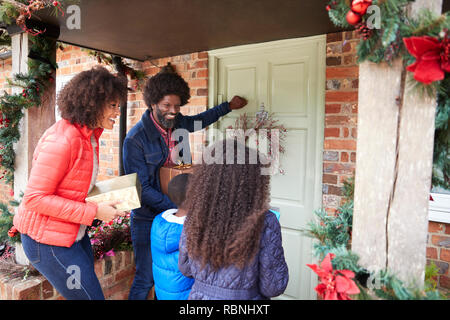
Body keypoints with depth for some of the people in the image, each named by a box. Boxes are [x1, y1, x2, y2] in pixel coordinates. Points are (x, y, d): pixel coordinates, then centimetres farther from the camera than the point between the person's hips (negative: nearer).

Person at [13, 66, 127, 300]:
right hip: (47, 239, -9)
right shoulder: (61, 140, -24)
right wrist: (94, 212, -24)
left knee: (88, 288, 20)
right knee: (91, 296, -1)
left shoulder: (89, 135, 4)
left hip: (75, 234, 9)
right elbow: (35, 197, -23)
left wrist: (104, 200, -1)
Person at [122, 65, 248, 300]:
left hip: (177, 212, 5)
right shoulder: (135, 139, -16)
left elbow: (200, 120, 24)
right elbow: (141, 189, -17)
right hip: (147, 218, -5)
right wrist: (176, 208, -21)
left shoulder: (179, 124, 0)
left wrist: (228, 106, 28)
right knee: (145, 280, 2)